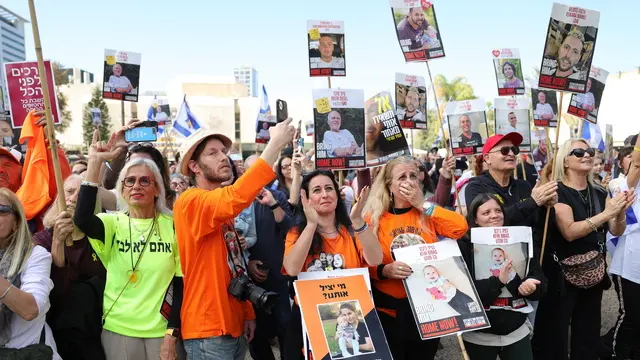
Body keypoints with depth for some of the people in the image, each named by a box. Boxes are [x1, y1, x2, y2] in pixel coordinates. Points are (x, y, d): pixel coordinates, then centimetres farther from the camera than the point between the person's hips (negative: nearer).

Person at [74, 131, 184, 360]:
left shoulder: (173, 226, -3)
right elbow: (81, 219, -24)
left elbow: (180, 284, -1)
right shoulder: (113, 223, -2)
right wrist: (95, 163, -25)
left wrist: (172, 334, -7)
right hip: (118, 329, 1)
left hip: (162, 330, 0)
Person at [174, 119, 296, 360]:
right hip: (209, 330, -9)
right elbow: (236, 198, -36)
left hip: (233, 325, 9)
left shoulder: (222, 208, 14)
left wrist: (248, 313, 12)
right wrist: (275, 144, -34)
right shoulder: (191, 202, -15)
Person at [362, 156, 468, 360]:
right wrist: (385, 270, -24)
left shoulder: (427, 214, 5)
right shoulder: (374, 218, -3)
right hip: (389, 308, -3)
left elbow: (460, 227, -13)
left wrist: (422, 204, -10)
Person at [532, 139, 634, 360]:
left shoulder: (599, 194, 9)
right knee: (554, 335, -2)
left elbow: (617, 231, 5)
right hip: (561, 274, -7)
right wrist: (606, 213, -28)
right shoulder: (558, 192, -12)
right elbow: (569, 231, -23)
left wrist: (621, 211, -15)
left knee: (588, 334, 16)